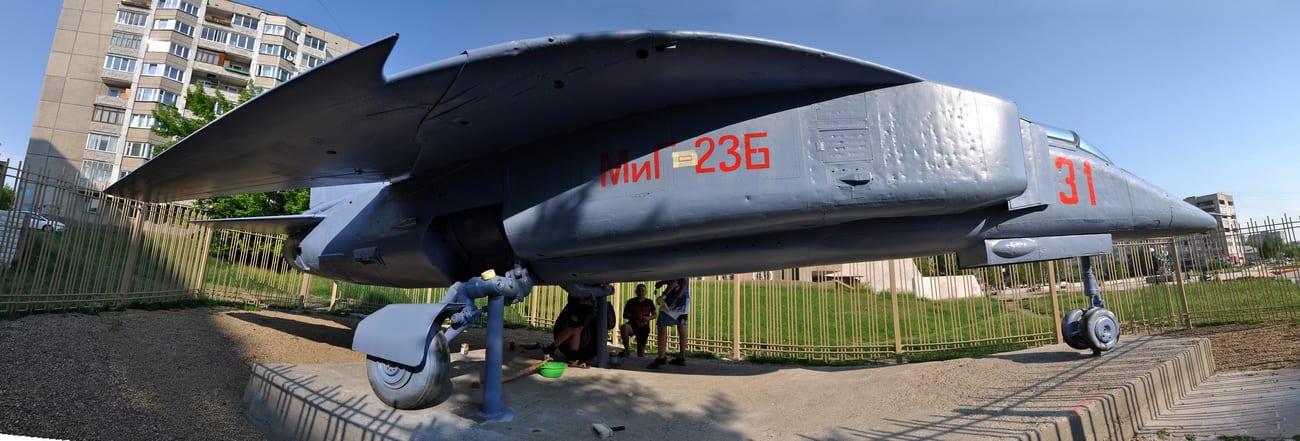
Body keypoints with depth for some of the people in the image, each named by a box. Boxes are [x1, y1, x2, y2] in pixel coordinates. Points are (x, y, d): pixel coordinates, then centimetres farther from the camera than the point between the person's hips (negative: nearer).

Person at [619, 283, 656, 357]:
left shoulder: (649, 302, 2)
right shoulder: (631, 302, -4)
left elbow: (654, 315, 10)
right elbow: (625, 315, -2)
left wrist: (648, 318, -12)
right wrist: (634, 317, -21)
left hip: (644, 327, 2)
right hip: (633, 325, -2)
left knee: (641, 353, 3)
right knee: (624, 327, -37)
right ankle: (626, 349, -22)